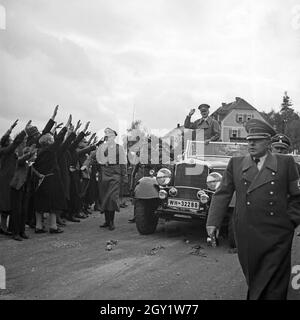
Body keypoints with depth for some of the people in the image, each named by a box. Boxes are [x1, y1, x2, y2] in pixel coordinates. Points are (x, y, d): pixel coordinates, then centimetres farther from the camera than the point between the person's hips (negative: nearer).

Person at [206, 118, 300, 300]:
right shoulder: (236, 164, 7)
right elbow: (222, 194, 4)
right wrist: (213, 222, -4)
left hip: (276, 237, -1)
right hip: (246, 236, 2)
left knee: (274, 287, 4)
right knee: (252, 279, 14)